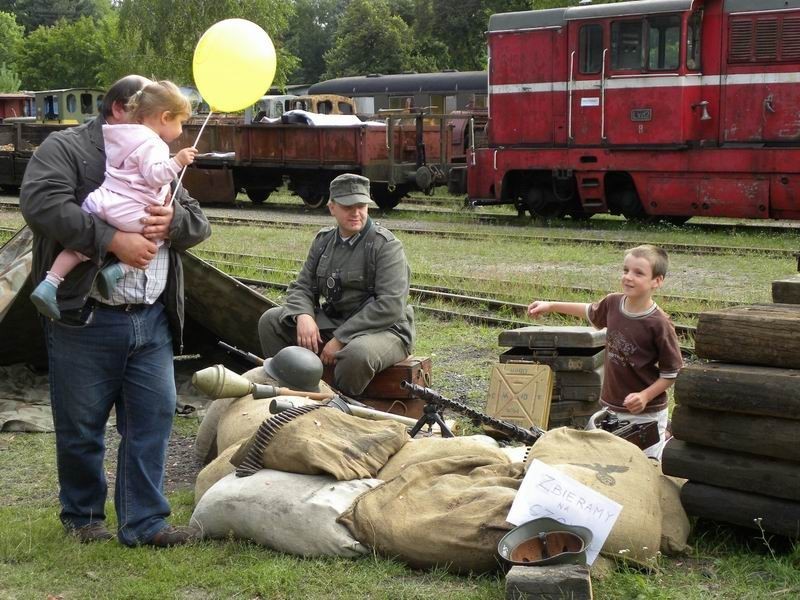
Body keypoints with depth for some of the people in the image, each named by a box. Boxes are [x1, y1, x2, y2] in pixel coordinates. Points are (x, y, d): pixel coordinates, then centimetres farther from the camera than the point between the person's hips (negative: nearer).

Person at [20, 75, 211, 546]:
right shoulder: (65, 149, -1)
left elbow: (200, 223, 14)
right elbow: (42, 204, -18)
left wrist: (173, 220, -10)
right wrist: (114, 239, -22)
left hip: (152, 320, 6)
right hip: (85, 319, -5)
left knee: (153, 419, 4)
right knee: (81, 427, 6)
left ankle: (144, 521, 12)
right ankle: (83, 516, 24)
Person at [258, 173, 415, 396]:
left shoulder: (386, 246, -13)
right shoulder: (323, 241, 8)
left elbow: (390, 306, -22)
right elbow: (301, 287, 11)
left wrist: (341, 338, -24)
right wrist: (304, 315, -15)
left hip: (383, 329, -6)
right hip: (332, 321, 7)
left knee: (357, 353, -40)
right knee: (271, 321, -2)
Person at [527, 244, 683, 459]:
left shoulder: (659, 324, -19)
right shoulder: (612, 303, -4)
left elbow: (672, 373, -12)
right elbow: (591, 312, 20)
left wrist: (646, 396, -23)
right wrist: (550, 306, 21)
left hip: (645, 413, -5)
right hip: (611, 408, 5)